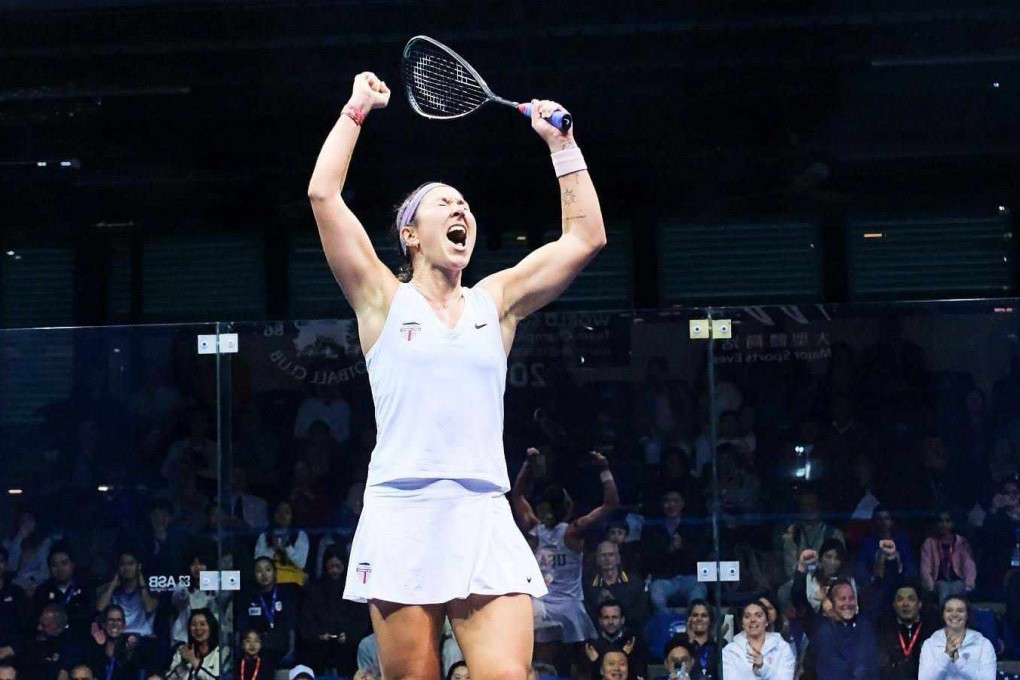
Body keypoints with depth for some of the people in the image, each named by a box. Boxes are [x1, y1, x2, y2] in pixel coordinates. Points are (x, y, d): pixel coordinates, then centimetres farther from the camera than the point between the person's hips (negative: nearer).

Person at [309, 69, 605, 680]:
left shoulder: (495, 303, 17)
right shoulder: (385, 300, 10)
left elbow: (587, 237, 16)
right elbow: (324, 195, 2)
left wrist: (561, 142, 16)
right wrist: (358, 109, 10)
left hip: (484, 521, 2)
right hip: (402, 516, -2)